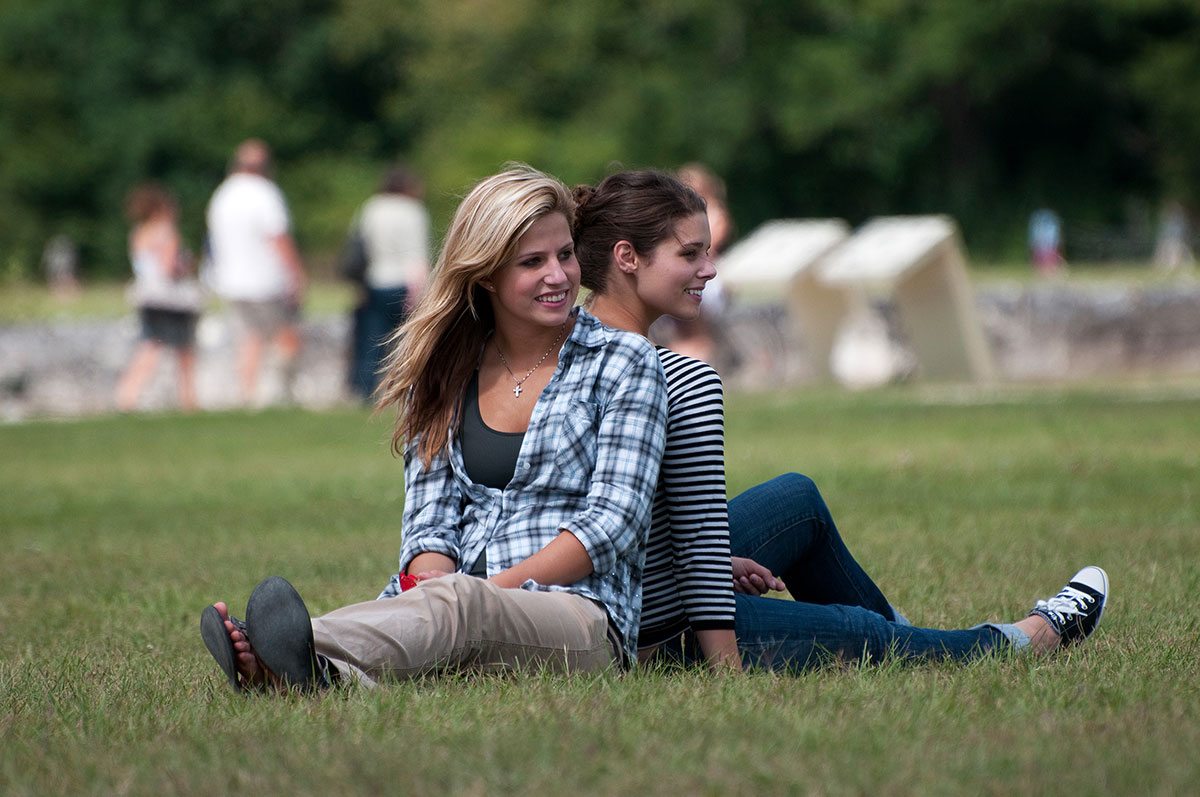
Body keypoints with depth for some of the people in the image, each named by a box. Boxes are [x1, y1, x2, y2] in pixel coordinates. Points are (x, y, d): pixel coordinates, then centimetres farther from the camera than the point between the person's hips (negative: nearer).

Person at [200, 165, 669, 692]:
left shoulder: (621, 364, 7)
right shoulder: (448, 371, 18)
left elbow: (611, 520, -3)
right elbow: (431, 516, 11)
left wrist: (497, 588, -16)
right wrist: (434, 582, -14)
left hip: (583, 615, -4)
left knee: (459, 605, -40)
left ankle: (313, 657, -69)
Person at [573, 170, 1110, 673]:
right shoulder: (687, 383, -25)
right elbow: (701, 543, -24)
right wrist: (727, 668, -16)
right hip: (661, 636, -9)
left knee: (799, 498, 29)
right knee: (864, 632, 16)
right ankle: (1035, 637, 42)